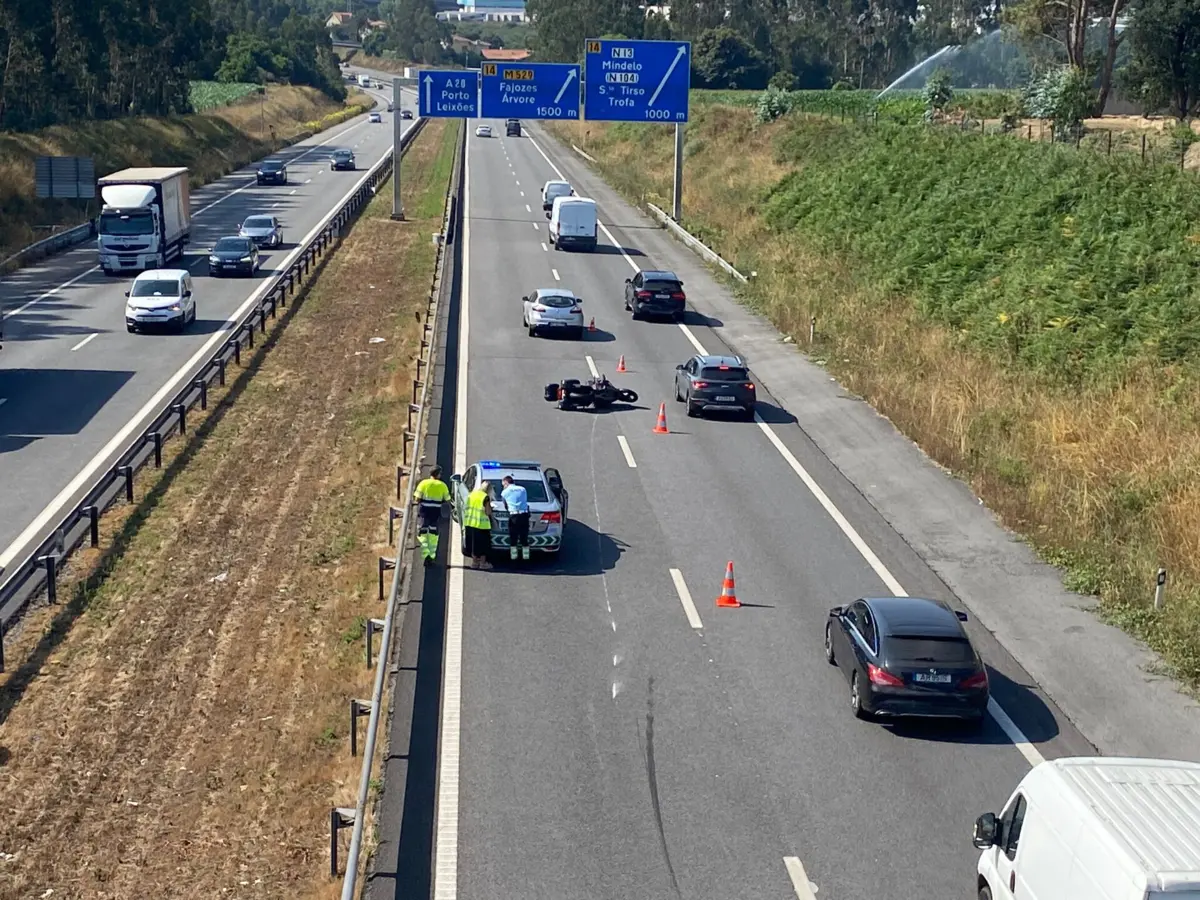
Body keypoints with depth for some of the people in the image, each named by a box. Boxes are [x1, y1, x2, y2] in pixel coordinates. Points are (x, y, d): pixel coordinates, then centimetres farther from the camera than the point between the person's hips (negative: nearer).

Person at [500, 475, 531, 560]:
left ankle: (513, 557, 5)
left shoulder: (505, 492, 7)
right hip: (524, 514, 3)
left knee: (513, 538, 6)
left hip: (514, 515, -3)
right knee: (524, 537, 9)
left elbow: (505, 505, 14)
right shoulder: (523, 489, 14)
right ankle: (525, 557, 10)